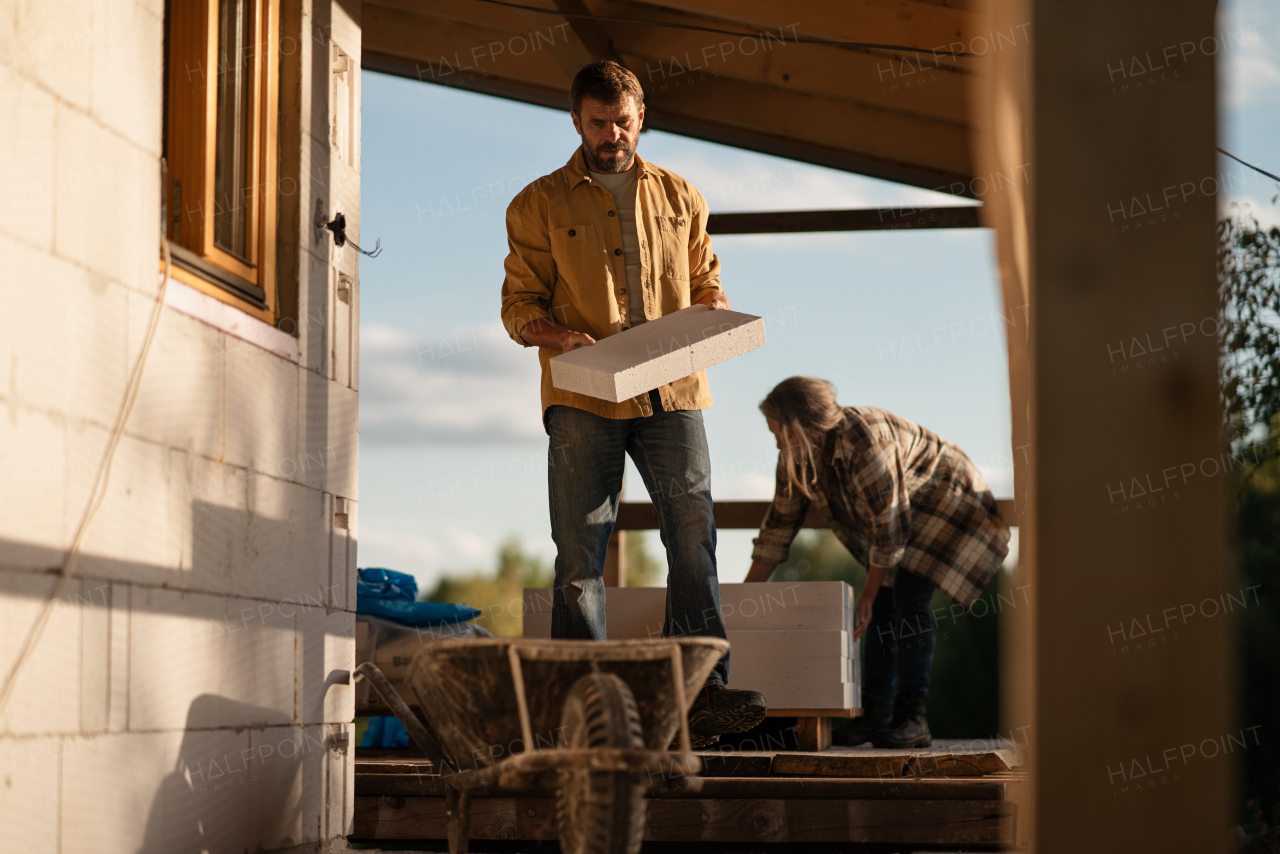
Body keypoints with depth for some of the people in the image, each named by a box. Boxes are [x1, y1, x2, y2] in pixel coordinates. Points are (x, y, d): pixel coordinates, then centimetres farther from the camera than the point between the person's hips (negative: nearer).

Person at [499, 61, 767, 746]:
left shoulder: (680, 198, 17)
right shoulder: (540, 204, 8)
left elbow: (706, 282, 23)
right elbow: (519, 303, 5)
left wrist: (714, 314, -1)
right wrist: (560, 337, -16)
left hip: (672, 393, 2)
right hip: (583, 399, -2)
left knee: (694, 534, -9)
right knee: (580, 554, -3)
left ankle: (701, 690, -9)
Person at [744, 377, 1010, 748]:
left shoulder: (864, 441, -35)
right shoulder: (795, 455, -10)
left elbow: (890, 524, -29)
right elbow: (778, 526, -1)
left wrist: (868, 594, -20)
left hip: (945, 502, -8)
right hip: (904, 517, 8)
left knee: (909, 598, -21)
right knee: (883, 607, 0)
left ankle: (912, 717, -22)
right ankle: (874, 714, 6)